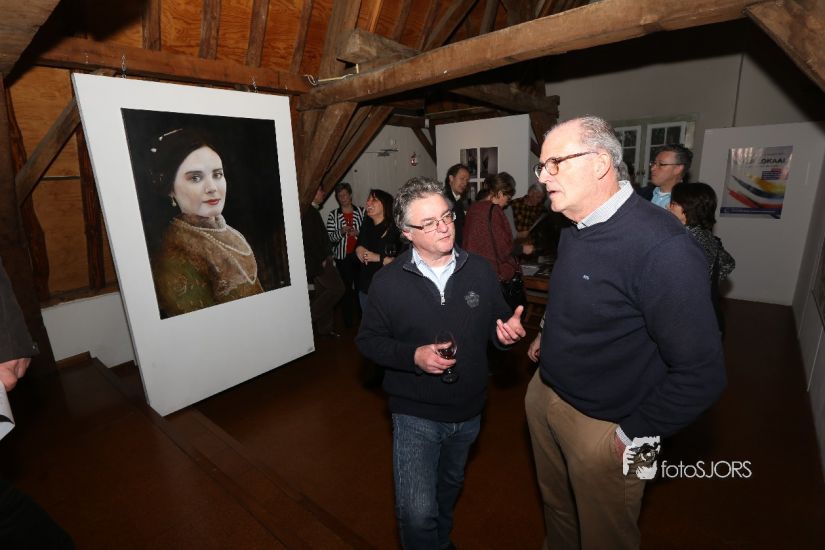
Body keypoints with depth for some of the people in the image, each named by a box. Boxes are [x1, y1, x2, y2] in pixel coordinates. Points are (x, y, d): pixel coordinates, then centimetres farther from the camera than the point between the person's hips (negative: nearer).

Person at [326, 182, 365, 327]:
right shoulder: (333, 215, 5)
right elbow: (329, 237, -1)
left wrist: (357, 233, -11)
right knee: (346, 288, 3)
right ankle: (348, 319, 17)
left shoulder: (361, 211, 5)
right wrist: (341, 232, -18)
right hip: (342, 257, 0)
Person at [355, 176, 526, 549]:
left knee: (449, 487, 29)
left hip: (469, 411, 4)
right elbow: (368, 340, -8)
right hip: (415, 415, -3)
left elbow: (497, 324, 2)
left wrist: (507, 331, -21)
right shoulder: (387, 282, -15)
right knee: (417, 515, -6)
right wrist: (413, 355, -24)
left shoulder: (479, 270, -9)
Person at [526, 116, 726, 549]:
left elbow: (701, 372, -24)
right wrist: (547, 336, 7)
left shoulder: (661, 247, -28)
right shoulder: (574, 229, 0)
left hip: (602, 424, -6)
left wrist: (635, 434, -17)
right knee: (555, 506, 29)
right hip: (544, 392, 7)